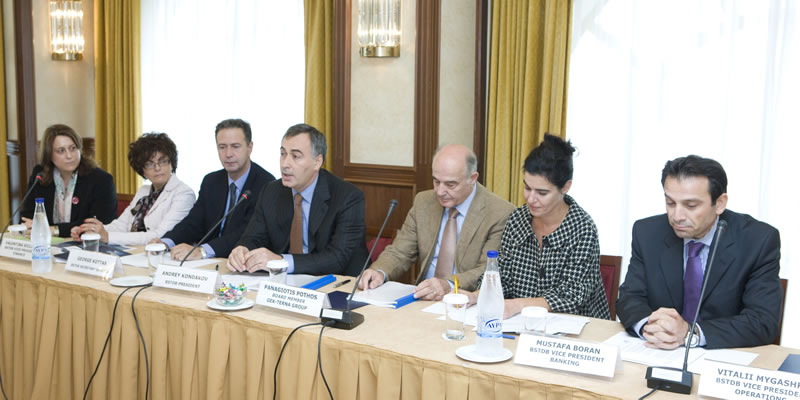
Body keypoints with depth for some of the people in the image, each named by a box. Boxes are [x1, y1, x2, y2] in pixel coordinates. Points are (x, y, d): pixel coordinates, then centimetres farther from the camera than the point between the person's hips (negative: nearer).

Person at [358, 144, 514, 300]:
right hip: (424, 300, 4)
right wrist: (379, 272, -14)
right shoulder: (423, 202, 6)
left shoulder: (500, 214, -9)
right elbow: (399, 253, 8)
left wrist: (448, 285, -31)